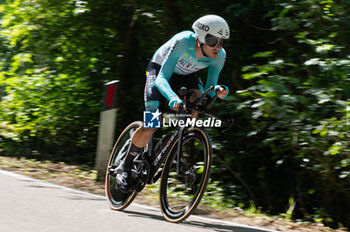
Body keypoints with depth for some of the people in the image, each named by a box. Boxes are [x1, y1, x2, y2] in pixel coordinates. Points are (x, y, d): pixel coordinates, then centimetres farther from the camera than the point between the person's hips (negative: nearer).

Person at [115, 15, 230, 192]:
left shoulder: (219, 55, -25)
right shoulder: (183, 41, -38)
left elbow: (210, 86, -18)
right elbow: (161, 78, -41)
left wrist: (217, 91, -43)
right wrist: (173, 99, -61)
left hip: (185, 75, 4)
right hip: (159, 69, -4)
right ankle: (125, 166, 4)